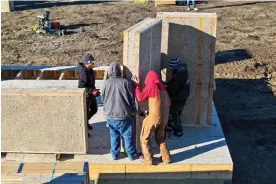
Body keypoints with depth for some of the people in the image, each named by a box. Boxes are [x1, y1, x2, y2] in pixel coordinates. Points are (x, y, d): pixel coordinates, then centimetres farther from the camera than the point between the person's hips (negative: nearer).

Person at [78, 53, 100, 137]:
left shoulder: (90, 70, 2)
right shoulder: (83, 72, -25)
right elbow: (81, 87, -26)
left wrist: (93, 90, 21)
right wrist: (92, 91, -30)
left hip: (91, 94, 9)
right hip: (86, 95, -9)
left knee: (94, 109, 22)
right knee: (85, 112, 5)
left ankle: (86, 121, 44)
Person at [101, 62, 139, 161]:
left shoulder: (105, 84, -4)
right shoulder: (126, 83, -12)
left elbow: (103, 100, 8)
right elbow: (132, 99, -4)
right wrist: (134, 110, 11)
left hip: (110, 116, 3)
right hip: (124, 115, -3)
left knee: (114, 135, 19)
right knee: (128, 136, 11)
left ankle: (115, 154, 27)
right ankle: (132, 155, 22)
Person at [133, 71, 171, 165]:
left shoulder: (151, 85, -9)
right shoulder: (162, 87, 9)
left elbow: (140, 97, -4)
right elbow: (168, 103, 15)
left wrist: (137, 85, 7)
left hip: (153, 116, -6)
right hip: (164, 117, 6)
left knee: (145, 137, 10)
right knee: (161, 137, 23)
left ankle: (148, 159, 12)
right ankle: (166, 157, 24)